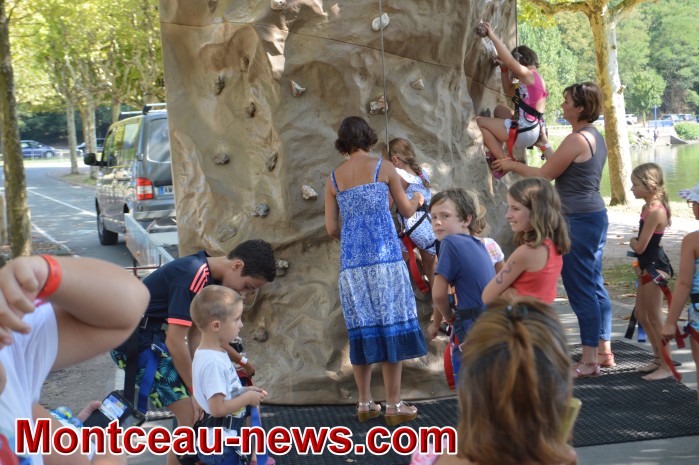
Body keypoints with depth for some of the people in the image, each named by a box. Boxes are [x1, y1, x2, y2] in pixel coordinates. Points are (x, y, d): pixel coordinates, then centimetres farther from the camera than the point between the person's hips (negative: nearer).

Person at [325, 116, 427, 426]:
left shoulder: (333, 179, 9)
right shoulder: (383, 168, 2)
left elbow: (331, 228, 9)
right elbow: (407, 211, 10)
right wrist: (417, 200, 33)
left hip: (351, 260, 3)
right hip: (384, 256, -3)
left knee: (361, 329, 9)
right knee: (391, 326, 0)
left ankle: (365, 404, 14)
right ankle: (394, 405, 2)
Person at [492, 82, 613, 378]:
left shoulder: (576, 140, -17)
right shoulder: (595, 137, 13)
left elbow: (544, 176, -12)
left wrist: (513, 165, 2)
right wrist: (544, 146, 26)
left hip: (578, 220, -10)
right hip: (596, 216, 10)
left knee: (581, 289, -5)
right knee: (595, 286, 15)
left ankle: (589, 359, -1)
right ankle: (604, 351, 22)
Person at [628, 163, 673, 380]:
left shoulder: (655, 211, -22)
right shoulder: (648, 207, 9)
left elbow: (640, 246, -21)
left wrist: (632, 242, -1)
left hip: (655, 268, -10)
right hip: (647, 267, 10)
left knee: (654, 318, -3)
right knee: (641, 314, 17)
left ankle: (666, 366, 5)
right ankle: (658, 359, 28)